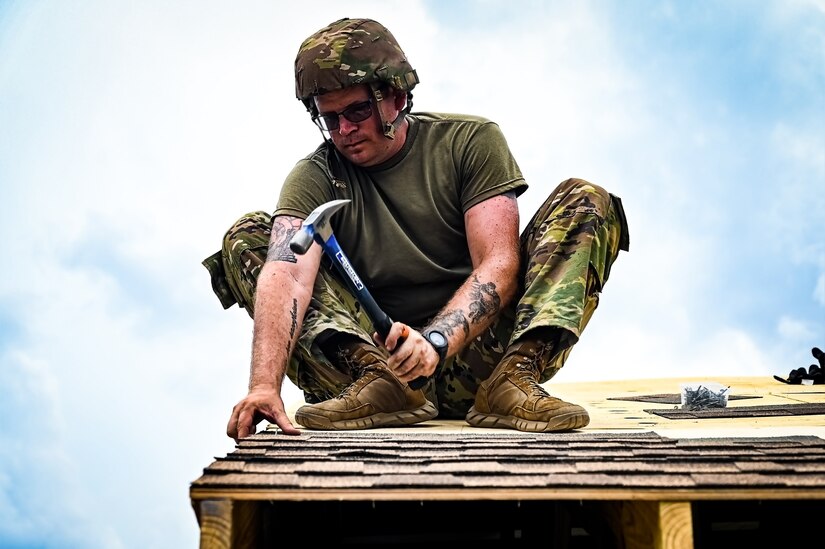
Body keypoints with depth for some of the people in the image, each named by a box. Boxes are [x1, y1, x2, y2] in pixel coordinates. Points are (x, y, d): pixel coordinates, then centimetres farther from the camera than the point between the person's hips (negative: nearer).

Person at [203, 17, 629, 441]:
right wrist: (265, 384, -38)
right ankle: (376, 380, -30)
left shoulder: (471, 142, 1)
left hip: (471, 353, 0)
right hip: (372, 354, 1)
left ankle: (514, 378, -31)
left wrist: (434, 342, -28)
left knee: (586, 202, -13)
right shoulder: (316, 177, 0)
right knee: (247, 237, -10)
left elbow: (499, 265, -11)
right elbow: (288, 275, -20)